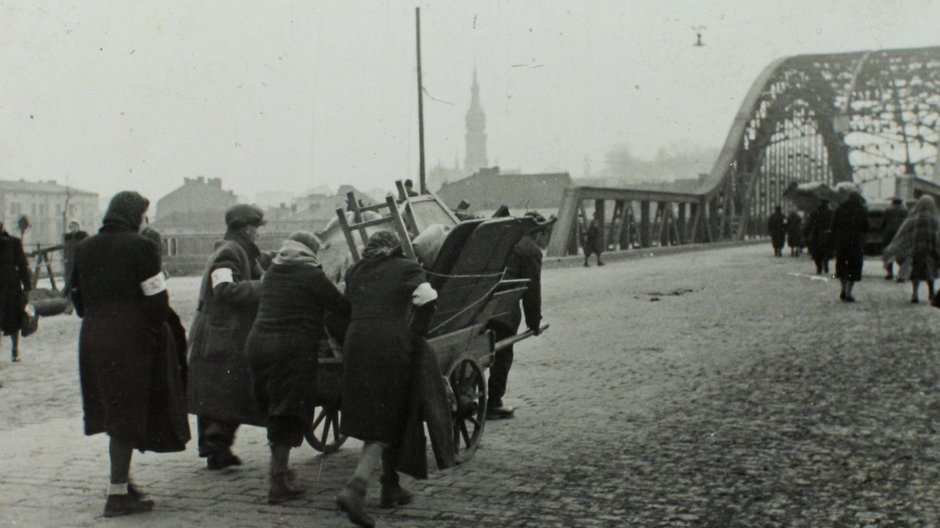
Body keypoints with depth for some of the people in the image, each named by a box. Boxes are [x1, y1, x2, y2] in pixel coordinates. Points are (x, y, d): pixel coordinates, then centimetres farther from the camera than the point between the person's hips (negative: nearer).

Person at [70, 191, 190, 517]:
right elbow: (156, 297, -14)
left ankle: (121, 479, 27)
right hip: (131, 339, -7)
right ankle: (118, 493, 0)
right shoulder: (139, 246, -10)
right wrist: (158, 330, -1)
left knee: (113, 411, 19)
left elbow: (76, 295, 14)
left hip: (92, 338, 7)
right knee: (128, 413, -1)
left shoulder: (84, 249, 10)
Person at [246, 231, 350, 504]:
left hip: (257, 344, 7)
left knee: (274, 408, 18)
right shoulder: (311, 276, -5)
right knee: (287, 413, -3)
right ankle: (279, 481, -4)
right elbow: (342, 307, -5)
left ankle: (278, 469, 27)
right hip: (292, 349, -7)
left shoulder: (272, 273, 15)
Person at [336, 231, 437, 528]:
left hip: (355, 343, 5)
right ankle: (355, 488, -19)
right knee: (386, 422, -2)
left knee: (371, 418, 16)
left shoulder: (355, 272, 20)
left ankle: (391, 487, 23)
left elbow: (347, 305, 17)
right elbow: (426, 302, -6)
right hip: (390, 345, -5)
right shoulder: (407, 268, 7)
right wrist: (415, 333, 7)